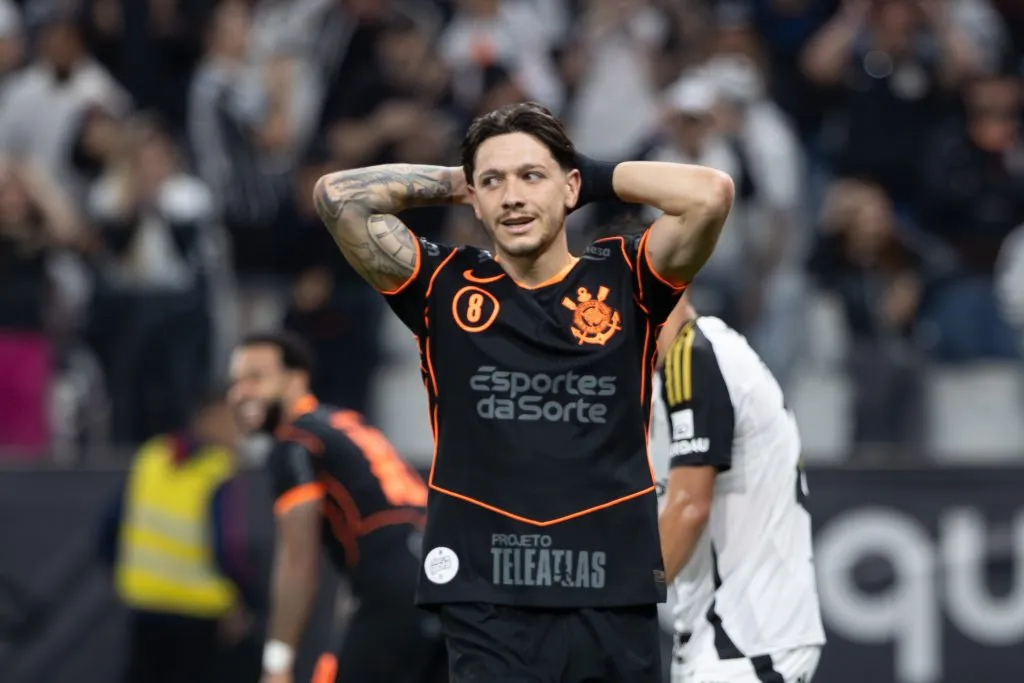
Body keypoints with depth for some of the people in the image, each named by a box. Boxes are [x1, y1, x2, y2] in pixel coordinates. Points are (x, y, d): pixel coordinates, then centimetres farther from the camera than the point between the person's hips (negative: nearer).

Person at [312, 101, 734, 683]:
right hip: (488, 605, -1)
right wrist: (455, 182, 10)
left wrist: (598, 177, 5)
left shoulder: (623, 281, 6)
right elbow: (338, 195, -1)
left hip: (614, 598, 1)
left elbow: (711, 194, -9)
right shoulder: (445, 290, 6)